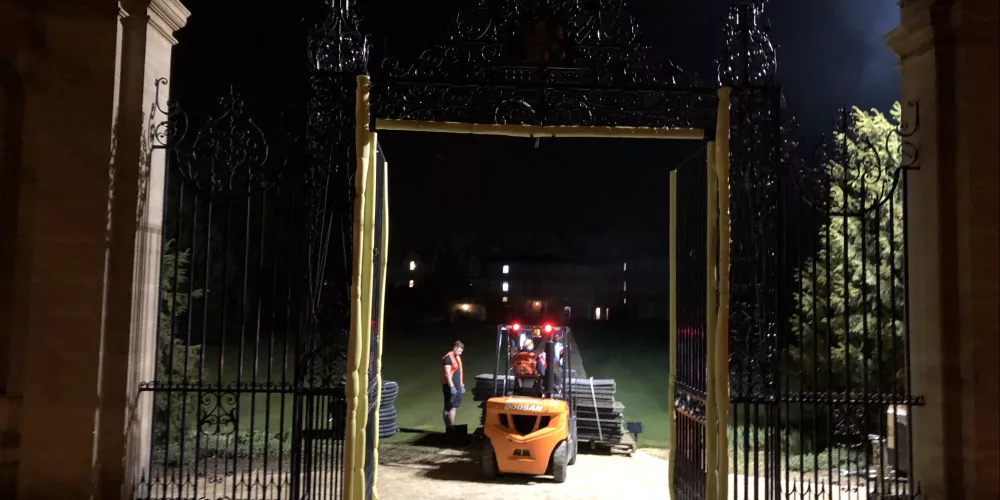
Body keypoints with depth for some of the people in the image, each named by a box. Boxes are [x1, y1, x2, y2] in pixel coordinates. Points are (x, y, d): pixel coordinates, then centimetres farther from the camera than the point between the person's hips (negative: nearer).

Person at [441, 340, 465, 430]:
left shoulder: (457, 357, 16)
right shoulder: (448, 358, -13)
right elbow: (447, 373, -19)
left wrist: (462, 385, 20)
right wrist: (451, 386, -22)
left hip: (457, 386, 9)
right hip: (450, 386, -9)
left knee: (448, 407, 11)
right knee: (452, 407, -12)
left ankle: (449, 427, 14)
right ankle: (451, 428, -13)